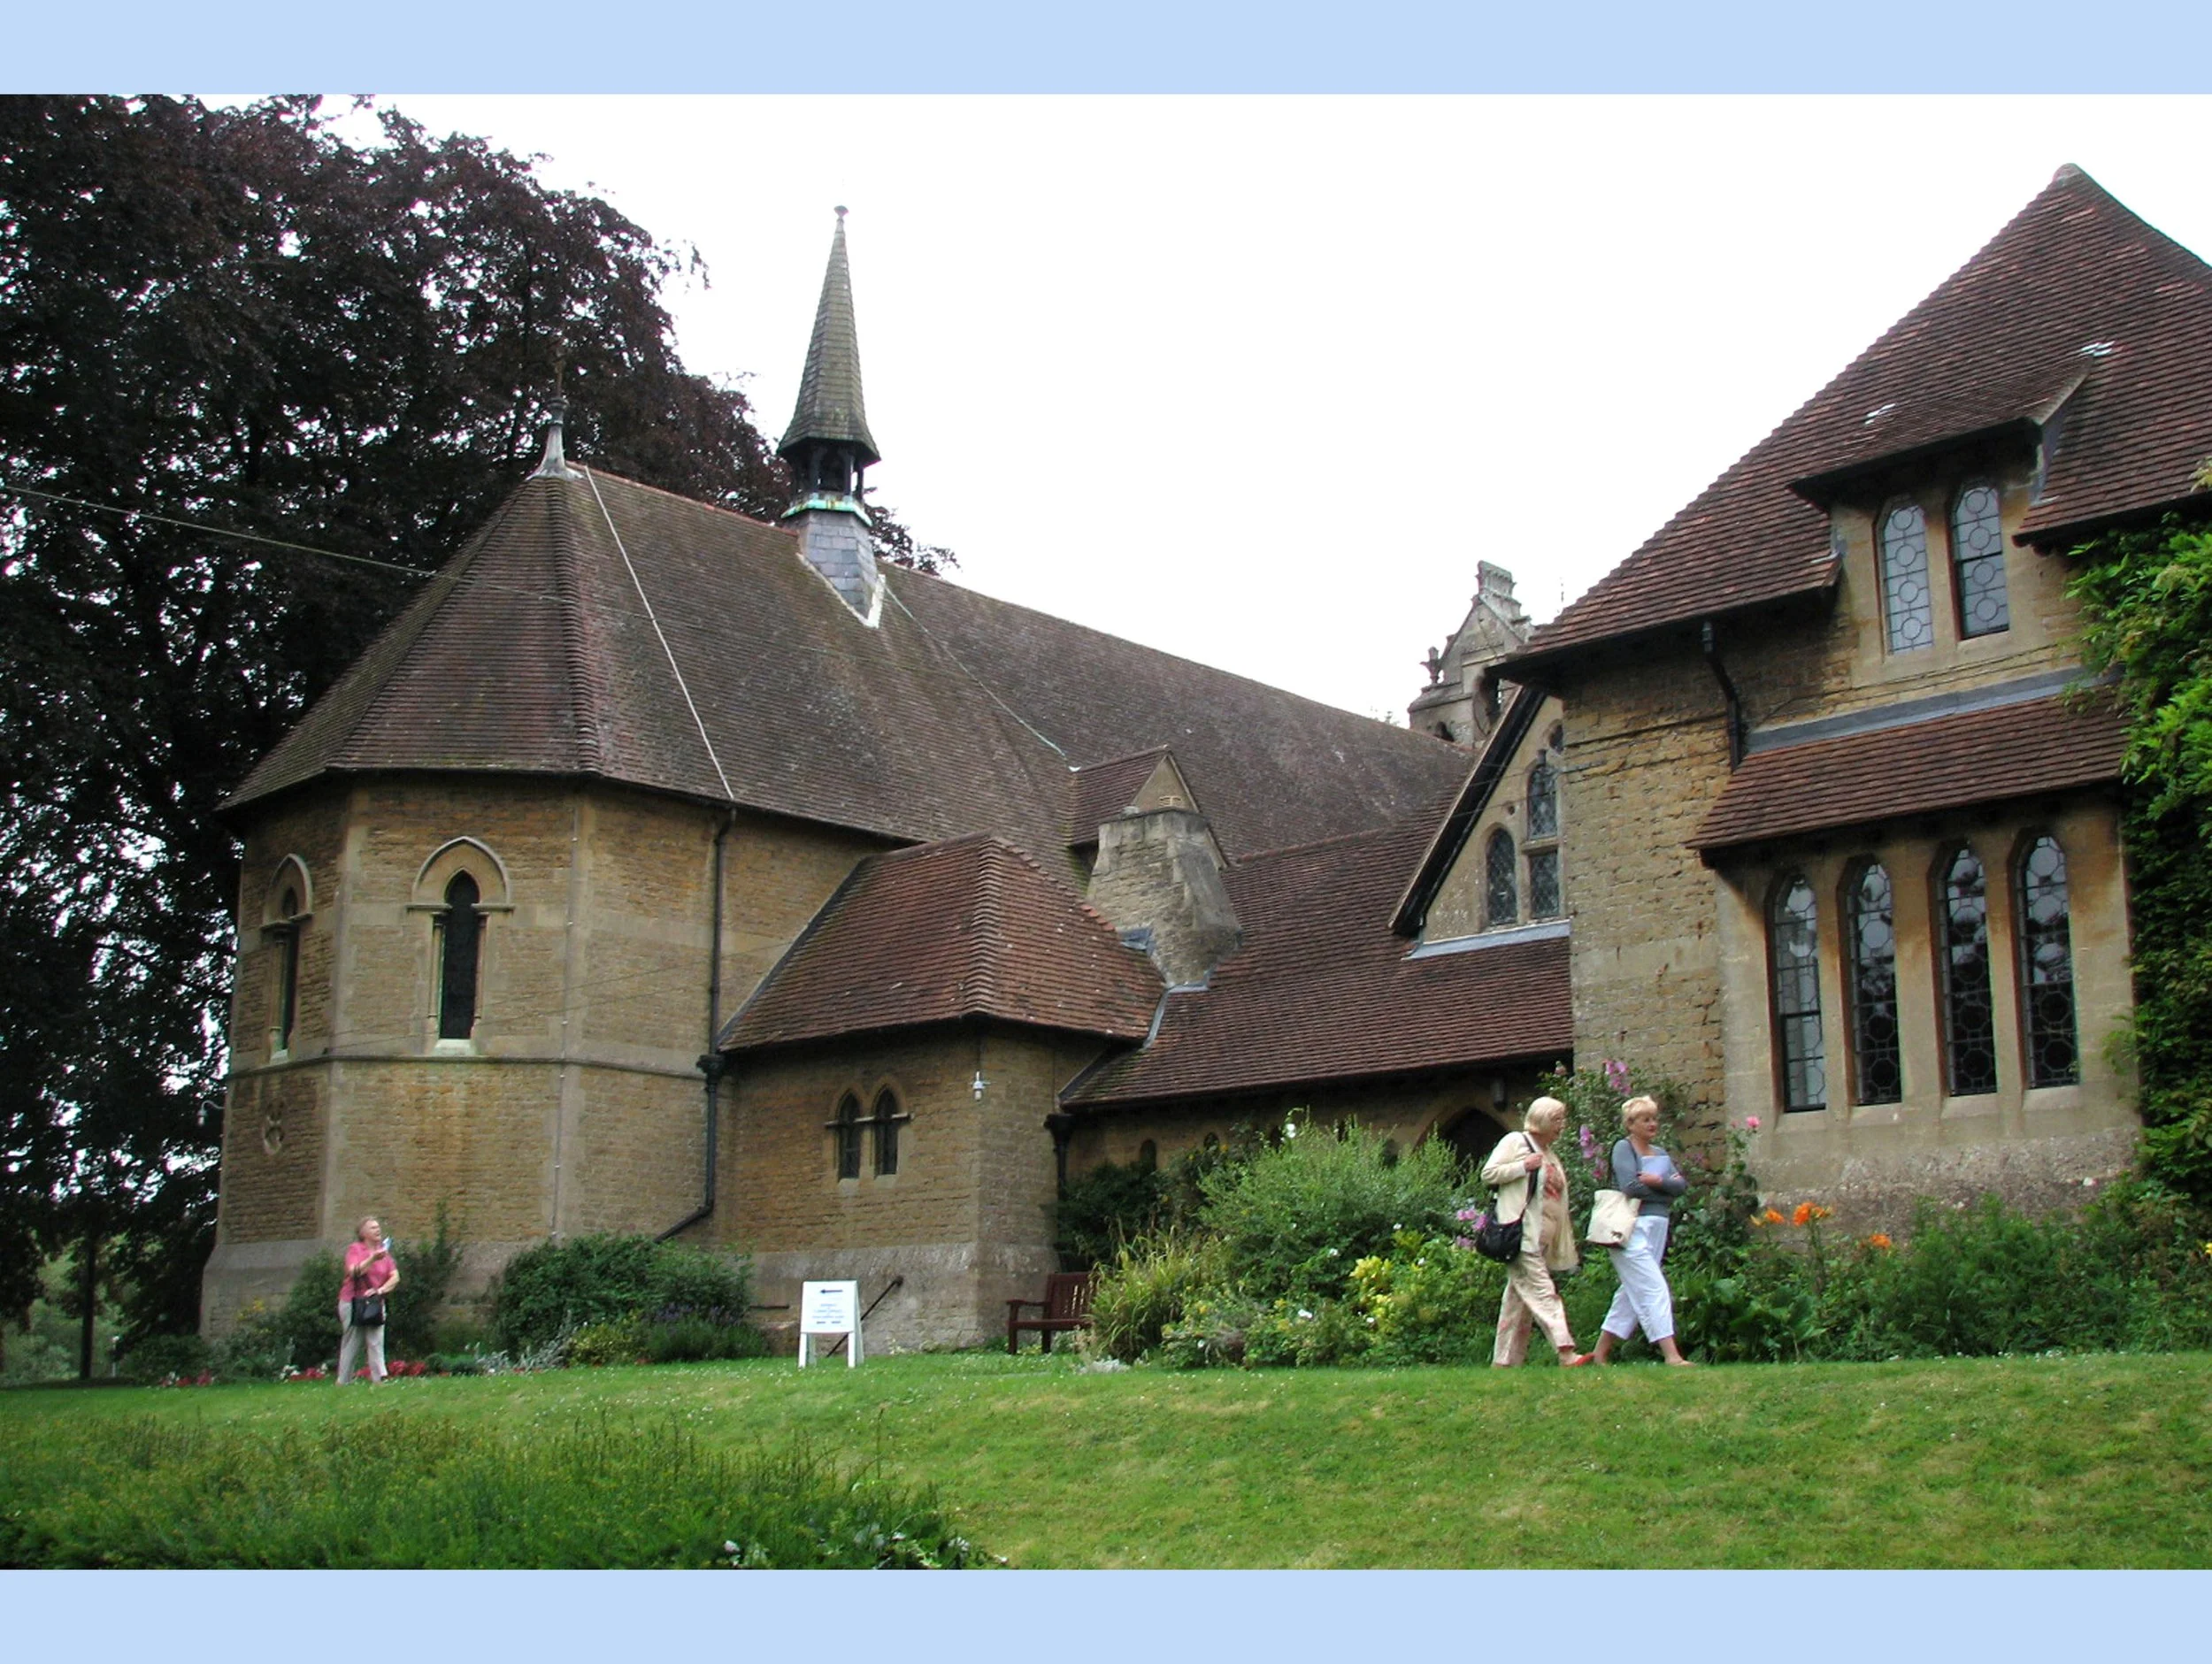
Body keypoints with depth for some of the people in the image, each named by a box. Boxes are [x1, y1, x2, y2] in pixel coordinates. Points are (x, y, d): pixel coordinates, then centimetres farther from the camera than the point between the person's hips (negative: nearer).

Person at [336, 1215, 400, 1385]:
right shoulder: (355, 1248, -1)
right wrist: (373, 1259, -31)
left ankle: (378, 1379, -16)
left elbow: (395, 1277, 4)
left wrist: (380, 1290, -12)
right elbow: (354, 1272, -19)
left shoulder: (384, 1251, 12)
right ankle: (343, 1382, 6)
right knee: (351, 1344, 0)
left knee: (376, 1342, -8)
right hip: (352, 1302, -4)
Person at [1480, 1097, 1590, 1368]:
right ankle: (1566, 1352, -26)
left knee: (1519, 1300, 7)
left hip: (1542, 1240, 8)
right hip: (1521, 1235, -8)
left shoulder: (1551, 1156, 25)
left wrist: (1567, 1247, 23)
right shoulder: (1515, 1142, 1)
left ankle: (1503, 1361, 8)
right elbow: (1488, 1174, -7)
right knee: (1542, 1293, -17)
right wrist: (1524, 1166, -14)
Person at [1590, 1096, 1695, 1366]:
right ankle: (1671, 1355, -17)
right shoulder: (1623, 1148, -3)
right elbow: (1630, 1186, -17)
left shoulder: (1660, 1152, 19)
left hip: (1657, 1229, 8)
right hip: (1632, 1229, -8)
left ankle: (1601, 1352, 15)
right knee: (1654, 1289, -13)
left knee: (1631, 1293, 9)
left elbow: (1682, 1185, 7)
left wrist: (1658, 1181, -12)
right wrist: (1667, 1187, -4)